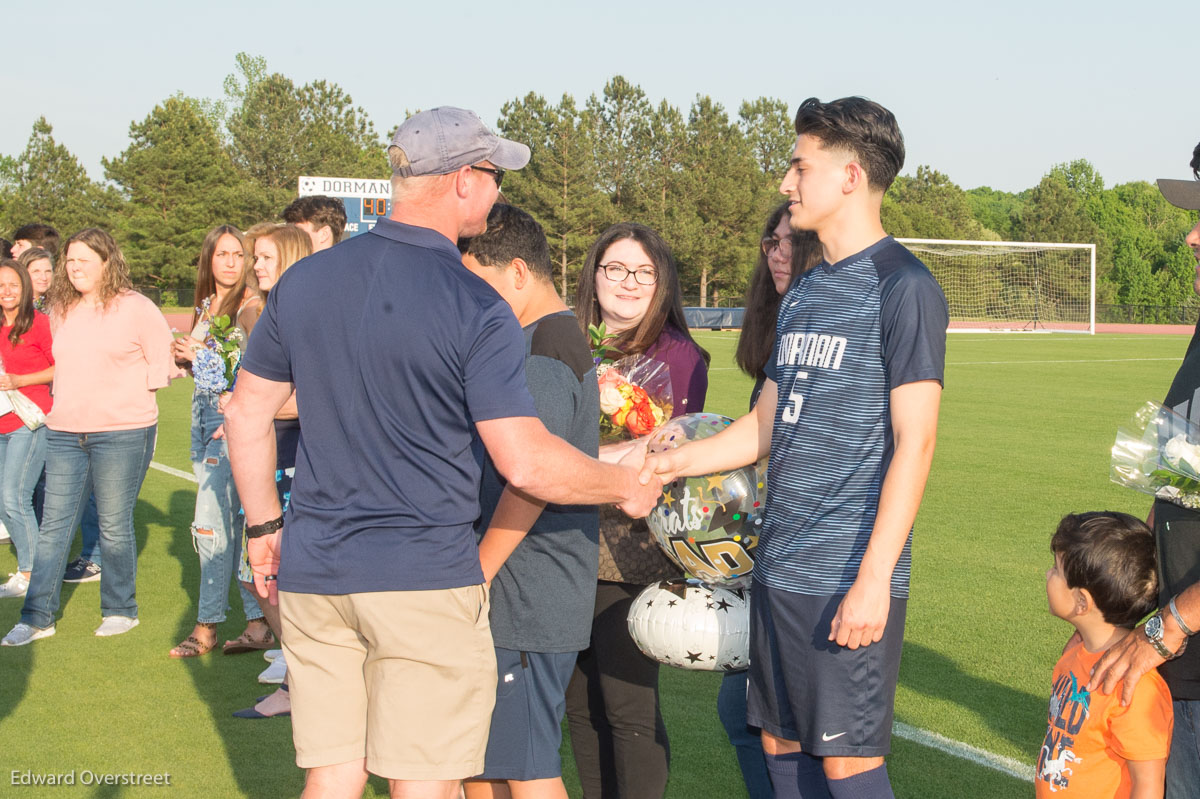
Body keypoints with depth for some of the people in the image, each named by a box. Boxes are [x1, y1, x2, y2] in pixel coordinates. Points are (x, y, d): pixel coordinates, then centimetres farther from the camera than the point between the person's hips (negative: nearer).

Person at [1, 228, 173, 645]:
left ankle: (120, 610, 18)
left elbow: (163, 363, -1)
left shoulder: (136, 308, -5)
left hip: (122, 433, -5)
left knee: (115, 526, 2)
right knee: (54, 525, 4)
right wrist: (72, 399, 14)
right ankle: (37, 618, 9)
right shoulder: (62, 311, 11)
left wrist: (124, 392, -4)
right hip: (65, 432, 5)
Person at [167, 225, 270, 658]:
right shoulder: (205, 305, 16)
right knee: (229, 523, 9)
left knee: (212, 522, -8)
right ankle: (259, 623, 14)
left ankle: (206, 626, 1)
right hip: (204, 416, 9)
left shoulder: (251, 304, -9)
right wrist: (184, 356, 5)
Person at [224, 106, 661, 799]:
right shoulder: (477, 308, -12)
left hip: (315, 575, 5)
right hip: (426, 581, -5)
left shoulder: (303, 282, 5)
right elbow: (526, 463, -16)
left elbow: (247, 415, 11)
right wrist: (627, 487, 0)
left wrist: (264, 525, 22)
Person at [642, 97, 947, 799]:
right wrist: (660, 464, 14)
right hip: (779, 569, 8)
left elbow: (914, 444, -15)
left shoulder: (904, 287, -10)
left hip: (850, 580, -8)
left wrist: (873, 579, -20)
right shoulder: (805, 293, 16)